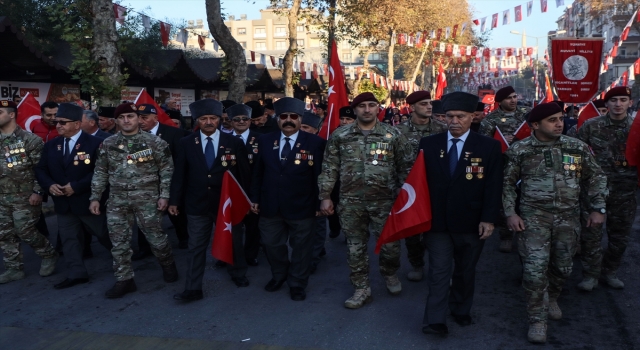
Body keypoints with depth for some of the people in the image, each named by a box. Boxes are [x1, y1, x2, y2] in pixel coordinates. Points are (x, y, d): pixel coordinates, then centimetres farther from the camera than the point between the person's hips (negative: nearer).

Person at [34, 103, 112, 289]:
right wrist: (49, 185, -11)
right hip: (63, 202, 6)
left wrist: (77, 186, -22)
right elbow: (40, 169, 10)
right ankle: (76, 273, 22)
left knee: (105, 235, 6)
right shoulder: (51, 145, 8)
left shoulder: (94, 143, -11)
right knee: (69, 239, 11)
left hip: (88, 200, -6)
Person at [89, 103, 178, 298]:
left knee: (155, 236, 3)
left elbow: (167, 170, -2)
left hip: (147, 198, -3)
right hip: (117, 200, 3)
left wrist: (164, 195, -8)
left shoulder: (154, 142, -3)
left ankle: (168, 264, 30)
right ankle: (124, 280, 18)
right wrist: (95, 197, 6)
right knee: (119, 241, 5)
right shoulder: (108, 144, 7)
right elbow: (100, 172, 11)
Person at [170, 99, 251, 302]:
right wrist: (174, 200, 0)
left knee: (233, 242, 16)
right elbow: (179, 174, 2)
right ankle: (193, 289, 14)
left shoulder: (234, 143, -3)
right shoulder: (186, 143, 0)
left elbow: (244, 174, -1)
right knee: (196, 247, 6)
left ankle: (238, 274, 39)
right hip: (197, 204, 1)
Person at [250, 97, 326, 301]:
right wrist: (255, 198, 8)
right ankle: (279, 275, 42)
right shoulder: (265, 141, 4)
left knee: (301, 247, 11)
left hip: (302, 207, -3)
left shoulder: (315, 143, -7)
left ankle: (297, 284, 31)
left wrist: (320, 204, -7)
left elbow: (320, 176, -6)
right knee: (271, 244, 16)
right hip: (270, 206, 3)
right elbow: (258, 172, 9)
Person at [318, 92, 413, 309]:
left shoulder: (393, 135, 0)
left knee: (390, 244, 7)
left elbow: (406, 167, 3)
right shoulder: (340, 135, 2)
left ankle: (389, 274, 39)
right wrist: (325, 196, 0)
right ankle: (362, 289, 25)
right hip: (350, 201, 1)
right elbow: (329, 168, 4)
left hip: (384, 201, -1)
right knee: (355, 247, 8)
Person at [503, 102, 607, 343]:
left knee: (563, 266, 14)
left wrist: (598, 208, 2)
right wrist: (510, 213, -7)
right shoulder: (519, 150, -6)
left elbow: (595, 177, 9)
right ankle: (537, 319, 7)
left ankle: (551, 299, 43)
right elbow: (507, 183, 1)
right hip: (534, 215, -3)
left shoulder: (577, 147, 0)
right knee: (535, 268, -9)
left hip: (568, 217, 3)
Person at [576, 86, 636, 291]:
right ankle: (591, 275, 13)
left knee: (620, 235, 12)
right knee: (591, 233, 1)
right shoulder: (591, 125, -3)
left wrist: (636, 180, -3)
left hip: (625, 191, 2)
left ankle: (610, 272, 29)